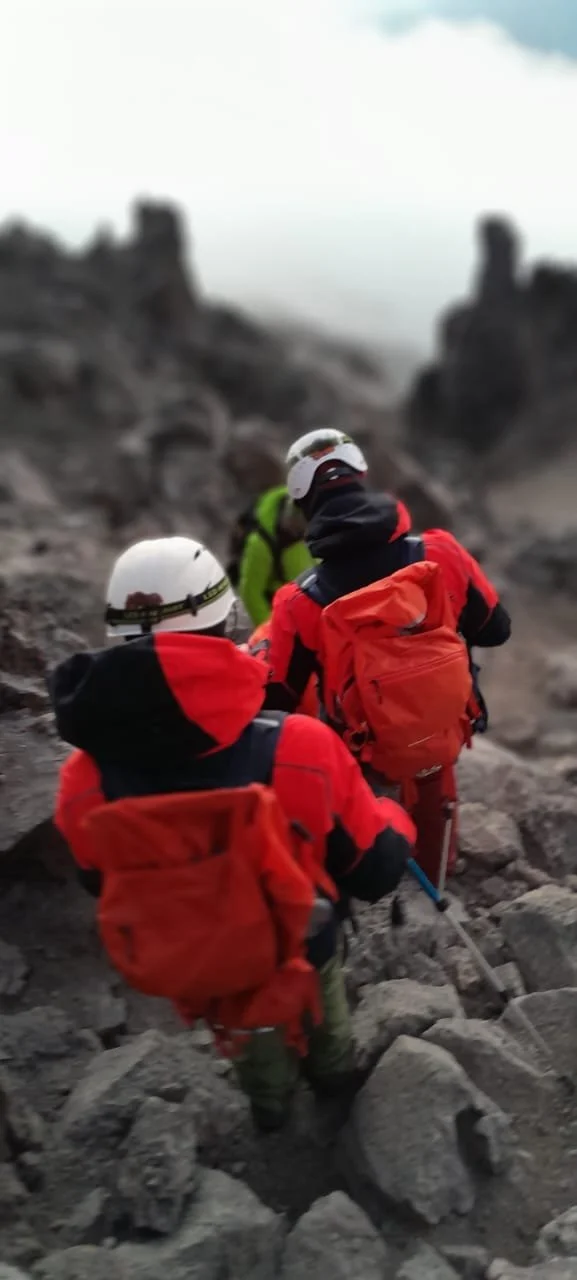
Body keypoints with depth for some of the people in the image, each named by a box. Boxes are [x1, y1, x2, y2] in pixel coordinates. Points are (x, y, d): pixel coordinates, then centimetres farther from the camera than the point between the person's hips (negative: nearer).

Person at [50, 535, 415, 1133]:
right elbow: (373, 872, -20)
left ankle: (270, 1103, 65)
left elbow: (102, 885, -8)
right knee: (321, 1014, 36)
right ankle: (333, 1074, 66)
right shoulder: (301, 747, -36)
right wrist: (396, 820, 2)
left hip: (197, 969, 1)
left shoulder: (84, 783, -31)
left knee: (250, 1038, 36)